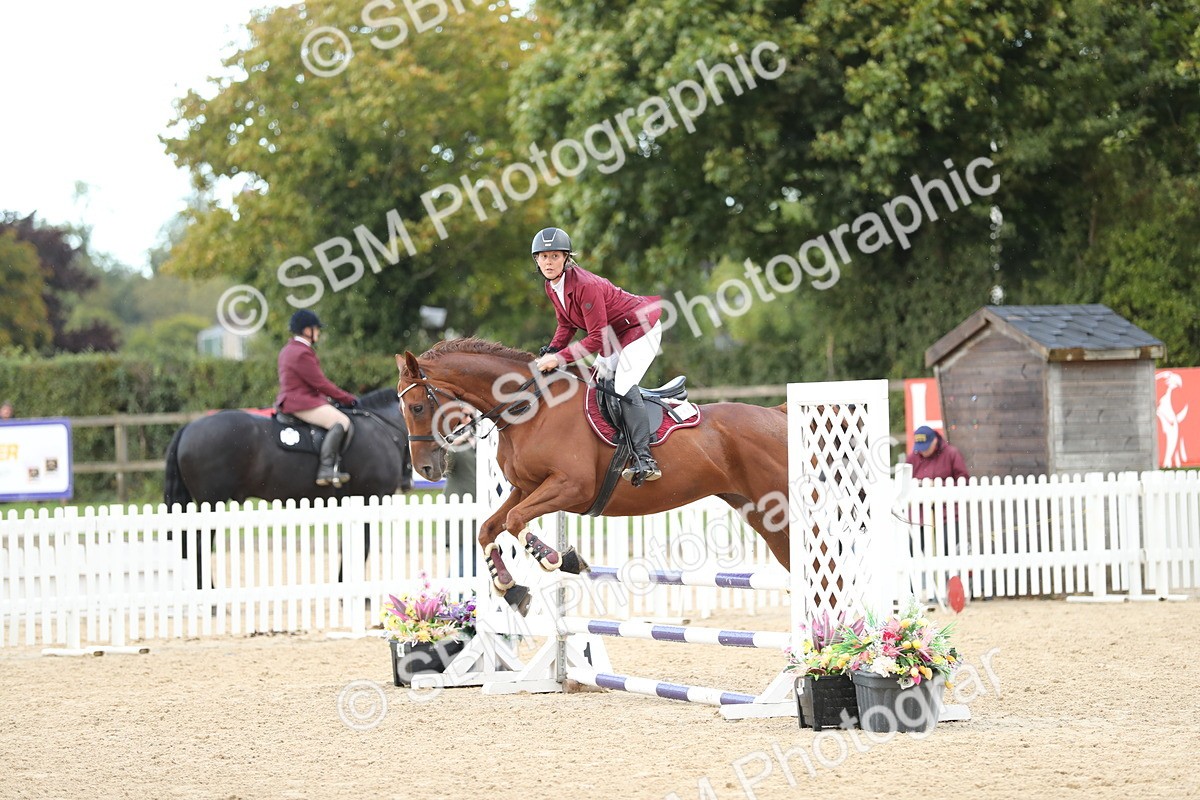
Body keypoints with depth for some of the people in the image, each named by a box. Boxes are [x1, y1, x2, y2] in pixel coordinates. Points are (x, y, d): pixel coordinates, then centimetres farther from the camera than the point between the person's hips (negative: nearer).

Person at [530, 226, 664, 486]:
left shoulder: (585, 285, -31)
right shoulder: (552, 287, -3)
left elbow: (596, 339, -31)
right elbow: (566, 326, 9)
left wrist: (560, 358, -32)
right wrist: (551, 353, -8)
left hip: (641, 329, -10)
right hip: (615, 335, 10)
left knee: (623, 384, -23)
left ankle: (644, 460, -32)